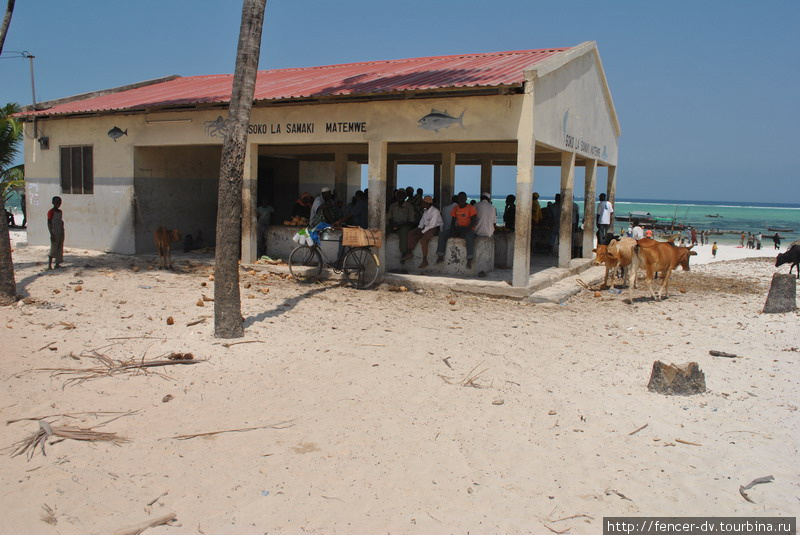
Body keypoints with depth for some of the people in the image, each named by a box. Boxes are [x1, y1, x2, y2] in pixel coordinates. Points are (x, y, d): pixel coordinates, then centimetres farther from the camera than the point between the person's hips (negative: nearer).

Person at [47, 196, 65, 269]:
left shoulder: (60, 211, 11)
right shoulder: (51, 212, -10)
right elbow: (49, 223, -13)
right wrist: (51, 234, -19)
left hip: (60, 232, 7)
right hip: (54, 233, -7)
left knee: (60, 248, 7)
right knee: (53, 249, -7)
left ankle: (57, 263, 11)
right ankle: (49, 264, 0)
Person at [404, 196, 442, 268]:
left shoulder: (435, 211, -18)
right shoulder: (425, 211, 8)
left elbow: (432, 225, -22)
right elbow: (422, 220, 16)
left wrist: (422, 232, -21)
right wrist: (419, 228, -4)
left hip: (434, 228, -9)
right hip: (426, 227, 9)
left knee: (423, 239, -33)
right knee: (410, 233, -1)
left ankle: (425, 260, -27)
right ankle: (410, 252, 0)